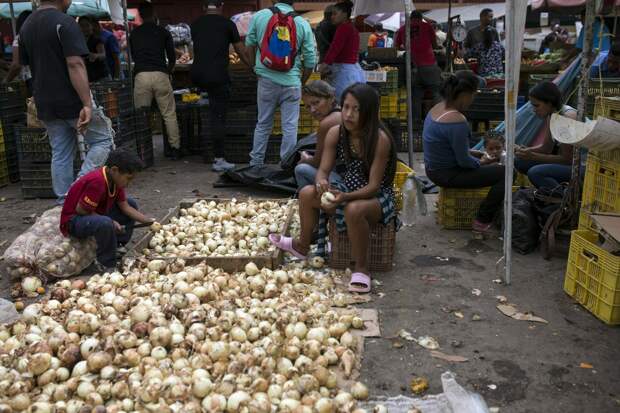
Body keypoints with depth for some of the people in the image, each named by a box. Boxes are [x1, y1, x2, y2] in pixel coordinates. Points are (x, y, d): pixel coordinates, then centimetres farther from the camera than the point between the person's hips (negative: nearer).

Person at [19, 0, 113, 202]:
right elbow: (75, 64, -21)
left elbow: (27, 65, 18)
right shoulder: (65, 23, -13)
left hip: (45, 103, 7)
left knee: (60, 154, 12)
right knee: (102, 140, 6)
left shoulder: (26, 26, 12)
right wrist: (87, 105, -26)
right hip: (72, 101, -7)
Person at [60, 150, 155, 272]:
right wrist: (111, 223, -19)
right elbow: (81, 210, -27)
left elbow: (125, 206, 2)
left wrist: (149, 222, -6)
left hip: (94, 215, 10)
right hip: (73, 221, -10)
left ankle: (116, 248, 8)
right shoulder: (97, 182, -30)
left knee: (131, 204, 9)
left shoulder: (115, 179, -2)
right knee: (105, 223, -39)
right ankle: (107, 265, -16)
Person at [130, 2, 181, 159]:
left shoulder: (134, 34, 15)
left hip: (141, 76, 1)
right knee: (169, 114, 4)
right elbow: (172, 58, 12)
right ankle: (175, 148, 3)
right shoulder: (163, 32, 9)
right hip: (160, 75, -1)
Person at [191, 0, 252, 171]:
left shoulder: (196, 24, 14)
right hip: (217, 76, -4)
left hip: (197, 75, 4)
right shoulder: (227, 24, 4)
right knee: (218, 117, 0)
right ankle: (219, 160, 2)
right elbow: (240, 50, 12)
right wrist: (252, 66, 28)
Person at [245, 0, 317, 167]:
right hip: (291, 83, -2)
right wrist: (302, 82, 13)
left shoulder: (259, 16, -1)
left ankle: (255, 163, 21)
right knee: (290, 127, 6)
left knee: (263, 124, 14)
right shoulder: (303, 24, -4)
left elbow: (249, 45, 9)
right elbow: (310, 61, -2)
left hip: (266, 80, 2)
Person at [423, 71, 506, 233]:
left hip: (434, 169, 10)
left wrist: (477, 158, 11)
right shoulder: (456, 121, -28)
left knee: (491, 166, 27)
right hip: (447, 175, -10)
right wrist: (480, 162, -2)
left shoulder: (438, 108, 2)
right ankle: (482, 221, -2)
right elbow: (464, 161, -22)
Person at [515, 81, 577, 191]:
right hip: (570, 161, 9)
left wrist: (533, 156, -23)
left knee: (535, 173, -26)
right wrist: (525, 150, -9)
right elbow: (546, 148, 9)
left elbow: (566, 159, -21)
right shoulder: (551, 115, 2)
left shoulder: (568, 117, -23)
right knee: (521, 161, 1)